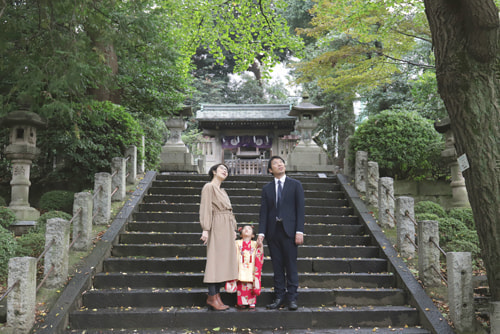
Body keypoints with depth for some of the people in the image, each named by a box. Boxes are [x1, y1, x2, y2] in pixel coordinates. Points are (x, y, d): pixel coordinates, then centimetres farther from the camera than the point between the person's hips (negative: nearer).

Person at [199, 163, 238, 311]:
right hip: (217, 228, -9)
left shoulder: (222, 191, 23)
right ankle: (212, 297, -7)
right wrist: (205, 229, -19)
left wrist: (233, 229, 18)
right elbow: (206, 208, -11)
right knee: (215, 260, -9)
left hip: (226, 230, 9)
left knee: (223, 261, 5)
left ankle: (216, 295, 8)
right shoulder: (209, 187, -2)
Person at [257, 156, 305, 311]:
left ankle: (292, 298, 6)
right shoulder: (267, 188, 12)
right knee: (277, 266, 7)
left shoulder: (295, 185, 5)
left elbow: (300, 209, -1)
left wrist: (299, 231, -10)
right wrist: (261, 233, -3)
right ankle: (279, 297, 13)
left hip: (289, 230, -3)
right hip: (273, 231, 3)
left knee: (291, 265, -1)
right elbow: (263, 212, 8)